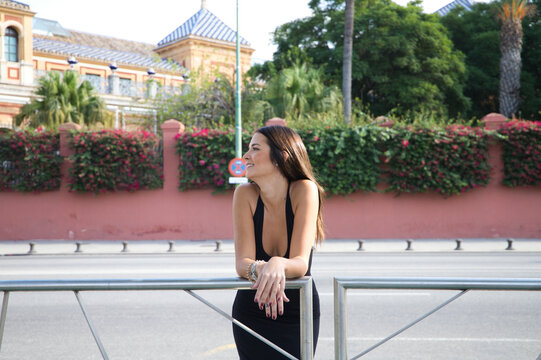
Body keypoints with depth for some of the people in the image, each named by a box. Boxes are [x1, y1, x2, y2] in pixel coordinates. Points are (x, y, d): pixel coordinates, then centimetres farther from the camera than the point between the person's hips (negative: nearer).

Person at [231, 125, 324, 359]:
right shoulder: (245, 194, -14)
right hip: (251, 313, 1)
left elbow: (301, 262, -26)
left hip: (299, 316, -1)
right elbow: (241, 262, -21)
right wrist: (258, 269, -43)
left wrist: (278, 265, -47)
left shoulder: (304, 190, -19)